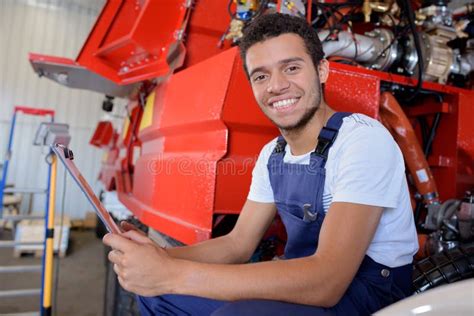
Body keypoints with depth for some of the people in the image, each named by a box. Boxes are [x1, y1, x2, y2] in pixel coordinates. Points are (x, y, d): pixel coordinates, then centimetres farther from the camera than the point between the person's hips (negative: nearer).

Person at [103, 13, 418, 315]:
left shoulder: (364, 139, -21)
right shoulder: (272, 154, 4)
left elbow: (327, 282, -30)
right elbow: (238, 245, 5)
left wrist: (173, 273, -31)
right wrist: (158, 256, -13)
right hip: (305, 283, 7)